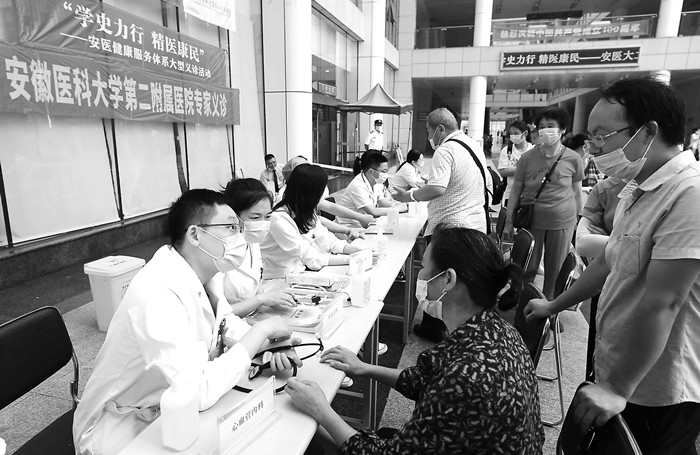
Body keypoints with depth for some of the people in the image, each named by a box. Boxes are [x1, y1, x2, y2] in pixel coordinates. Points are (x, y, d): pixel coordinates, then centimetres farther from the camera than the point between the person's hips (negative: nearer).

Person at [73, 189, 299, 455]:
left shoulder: (198, 272, -6)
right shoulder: (157, 293, -32)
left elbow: (225, 323, 6)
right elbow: (199, 392, -35)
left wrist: (268, 346, -13)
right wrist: (261, 330, -27)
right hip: (126, 432, -7)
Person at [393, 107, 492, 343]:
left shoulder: (445, 151, -18)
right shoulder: (475, 145, 11)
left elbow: (436, 188, -31)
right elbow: (488, 184, 19)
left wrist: (408, 196, -19)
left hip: (448, 226, -9)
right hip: (476, 223, 9)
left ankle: (433, 328, 21)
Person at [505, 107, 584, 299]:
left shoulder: (574, 159, -2)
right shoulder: (527, 157, -3)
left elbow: (577, 193, 8)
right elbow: (515, 190, 2)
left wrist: (578, 222, 9)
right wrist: (509, 220, 1)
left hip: (563, 222, 0)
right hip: (531, 220, 0)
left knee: (555, 272, 11)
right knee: (527, 269, 8)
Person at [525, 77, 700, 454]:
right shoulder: (637, 190, 6)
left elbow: (660, 304, -27)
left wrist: (617, 388, -22)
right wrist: (554, 306, 18)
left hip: (657, 394, -8)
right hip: (615, 372, 8)